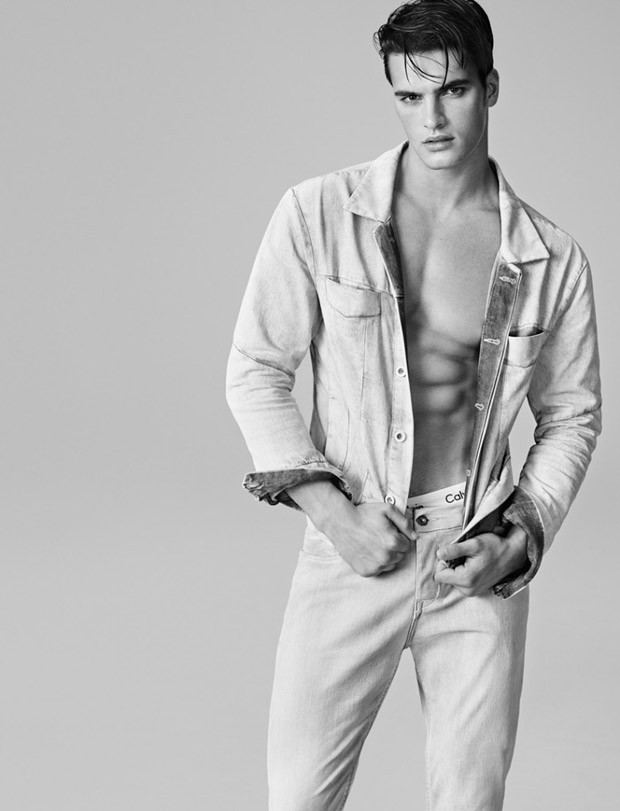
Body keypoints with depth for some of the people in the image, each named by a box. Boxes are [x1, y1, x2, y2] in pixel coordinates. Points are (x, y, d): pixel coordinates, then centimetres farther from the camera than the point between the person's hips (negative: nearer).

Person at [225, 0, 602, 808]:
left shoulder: (553, 259, -4)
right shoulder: (318, 215, -8)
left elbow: (572, 415, 9)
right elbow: (256, 371, -2)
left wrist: (519, 541, -5)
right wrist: (328, 509, -11)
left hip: (478, 565, 1)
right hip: (354, 551, -1)